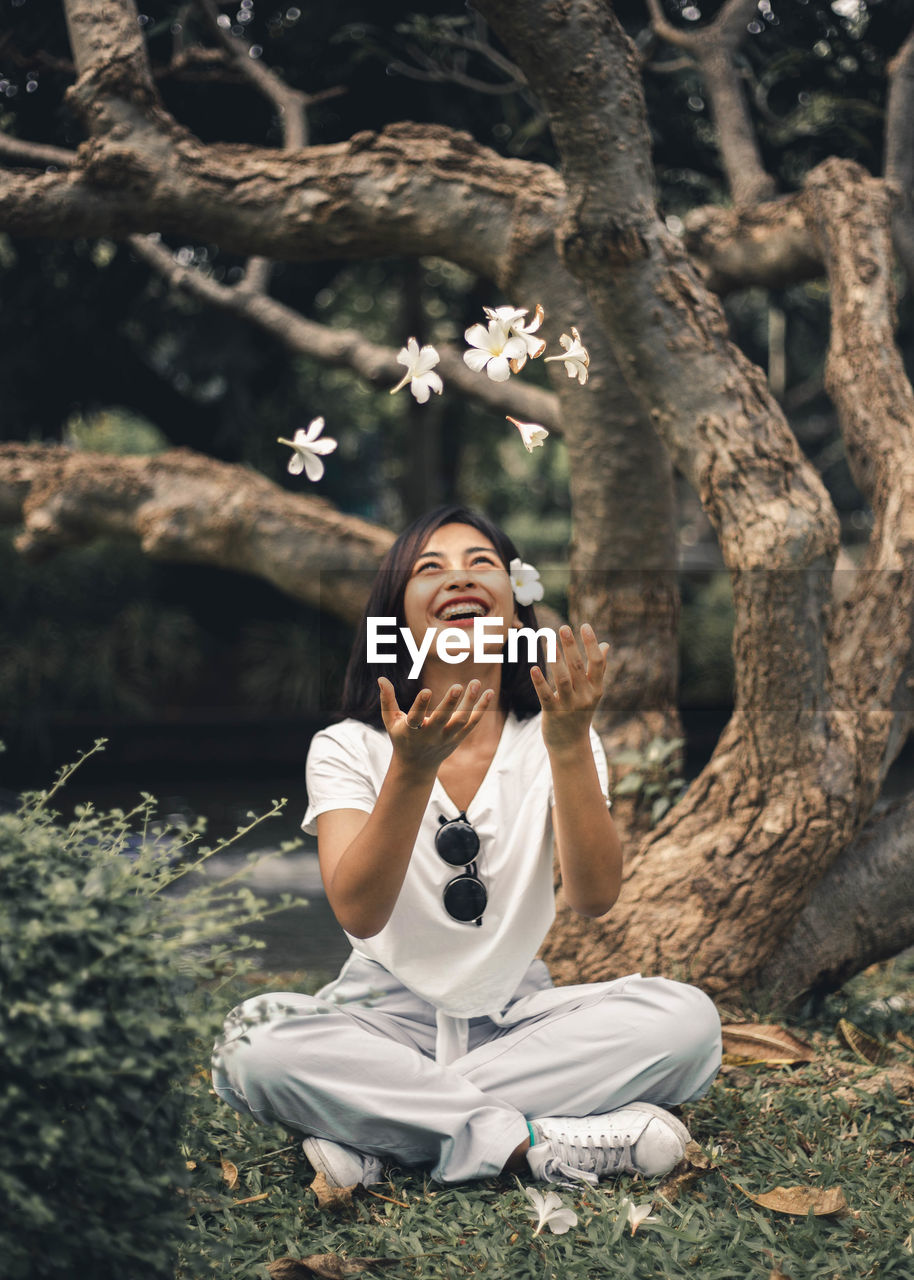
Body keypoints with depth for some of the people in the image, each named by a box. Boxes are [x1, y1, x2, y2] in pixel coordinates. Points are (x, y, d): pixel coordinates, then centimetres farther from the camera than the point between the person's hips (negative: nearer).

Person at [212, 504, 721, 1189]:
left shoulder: (557, 744, 2)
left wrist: (571, 746, -26)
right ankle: (539, 1142, -28)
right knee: (253, 1042, -32)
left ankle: (374, 1139, -25)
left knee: (686, 1018, -25)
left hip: (516, 1018, 3)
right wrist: (412, 769, -31)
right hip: (387, 1016, -2)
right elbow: (359, 912, -20)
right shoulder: (348, 749, -3)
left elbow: (595, 897, -15)